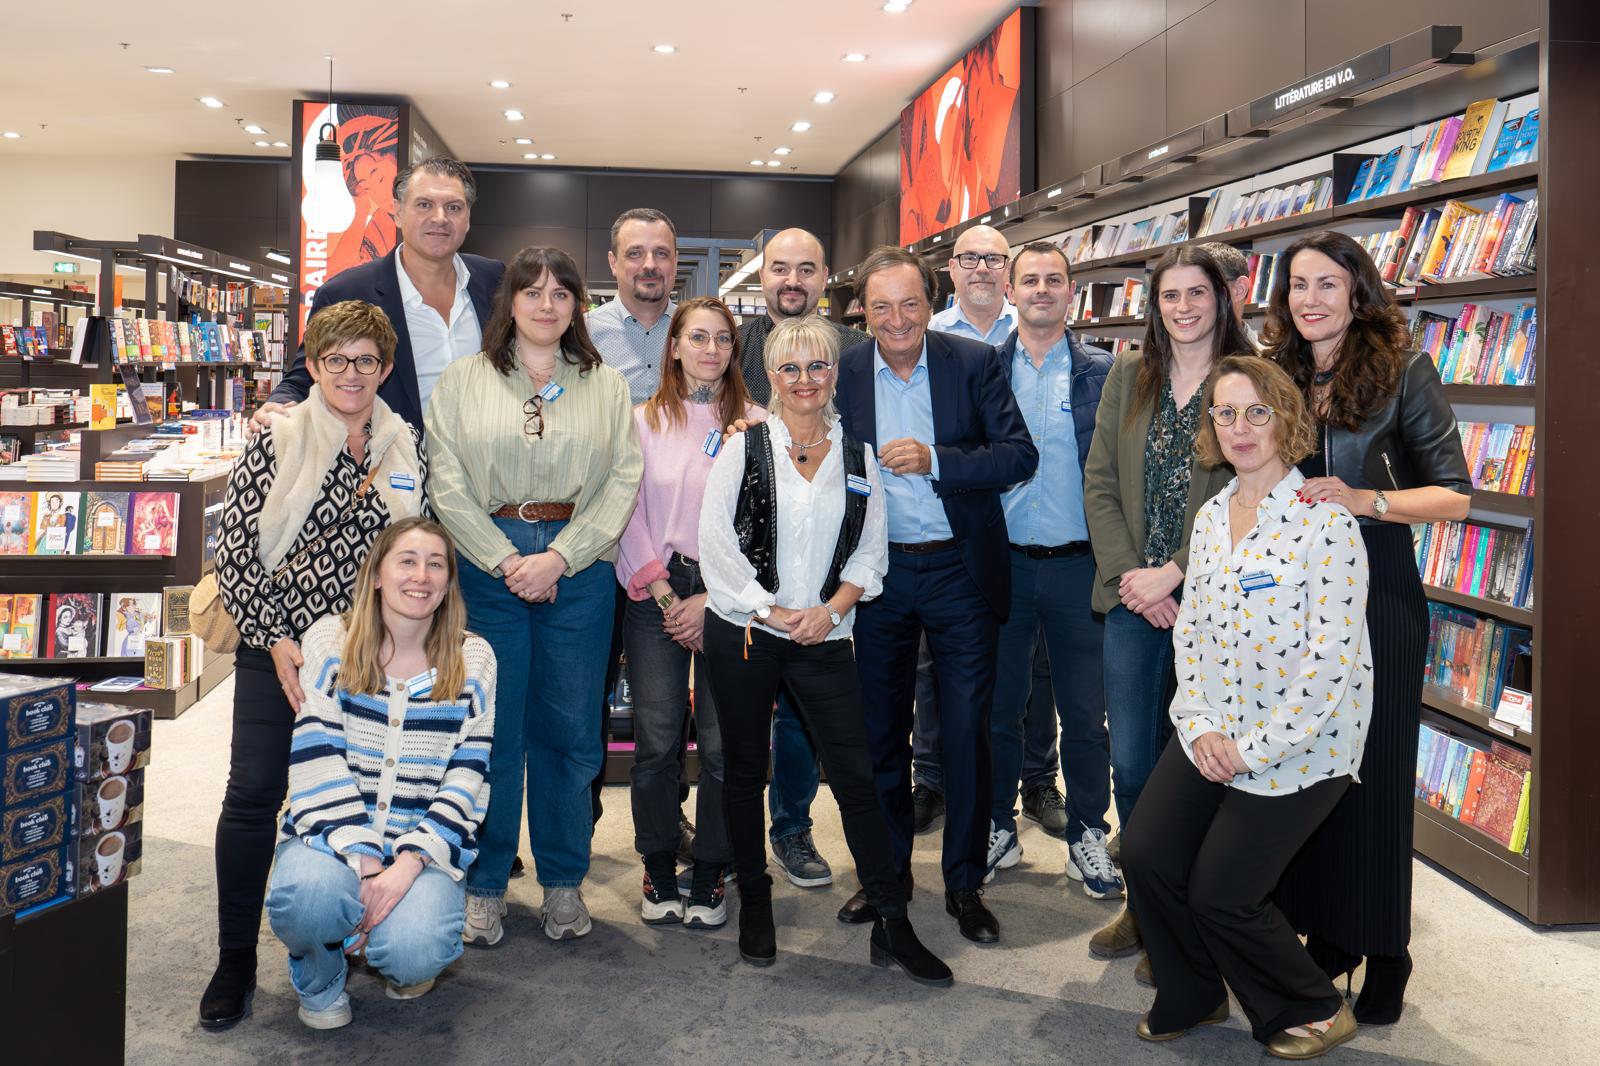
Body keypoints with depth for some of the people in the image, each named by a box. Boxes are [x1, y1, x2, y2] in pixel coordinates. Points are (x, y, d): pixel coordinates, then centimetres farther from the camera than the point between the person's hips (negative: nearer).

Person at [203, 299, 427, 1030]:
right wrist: (275, 640, -9)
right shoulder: (275, 442, 0)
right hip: (276, 647, -1)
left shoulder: (408, 450, 6)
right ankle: (236, 958, 8)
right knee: (253, 792, -4)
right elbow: (235, 548, -4)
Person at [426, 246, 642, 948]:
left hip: (579, 568, 1)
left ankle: (564, 879, 21)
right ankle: (484, 884, 17)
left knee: (569, 729, 7)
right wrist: (506, 560, -10)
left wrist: (561, 557, -10)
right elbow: (448, 484, 0)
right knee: (492, 729, 3)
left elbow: (624, 481, 1)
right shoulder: (464, 380, 7)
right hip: (488, 566, -1)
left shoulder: (606, 386, 10)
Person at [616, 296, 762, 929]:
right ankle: (659, 874, 15)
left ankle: (710, 876, 13)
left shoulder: (755, 424, 4)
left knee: (723, 744, -1)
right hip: (655, 594, 1)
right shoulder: (645, 420, 9)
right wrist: (665, 595, -5)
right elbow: (629, 514, 5)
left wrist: (712, 598, -8)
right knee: (656, 741, -1)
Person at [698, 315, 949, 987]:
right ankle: (755, 905, 25)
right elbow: (715, 540, -4)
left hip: (824, 639, 1)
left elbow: (872, 550, 7)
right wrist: (770, 610, -10)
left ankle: (892, 926, 4)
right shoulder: (744, 447, 2)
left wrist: (833, 608, -9)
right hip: (743, 634, -1)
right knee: (745, 771, 8)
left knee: (857, 779, -2)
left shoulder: (858, 457, 9)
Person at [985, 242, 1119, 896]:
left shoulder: (1103, 374, 2)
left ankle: (1086, 834, 21)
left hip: (1078, 565, -1)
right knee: (998, 702, 10)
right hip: (1003, 563, 1)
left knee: (1085, 711, 6)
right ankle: (997, 825, 25)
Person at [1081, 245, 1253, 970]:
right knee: (1130, 759, 7)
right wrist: (1126, 573, -5)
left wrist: (1174, 574, -14)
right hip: (1134, 597, 4)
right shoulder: (1128, 378, 10)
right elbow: (1099, 483, 7)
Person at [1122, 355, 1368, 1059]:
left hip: (1299, 746, -6)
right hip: (1213, 736, 6)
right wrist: (1199, 727, -3)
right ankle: (1191, 998, 24)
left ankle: (1314, 1012, 23)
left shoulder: (1325, 523, -14)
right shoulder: (1210, 518, 8)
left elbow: (1331, 663, -18)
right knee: (1146, 857, -3)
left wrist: (1250, 750, -15)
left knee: (1221, 894, -5)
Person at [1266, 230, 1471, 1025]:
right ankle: (1324, 932, 25)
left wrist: (1365, 500, -21)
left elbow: (1455, 494, -5)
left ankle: (1385, 954, 18)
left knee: (1374, 769, 2)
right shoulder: (1276, 376, 7)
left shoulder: (1402, 371, -5)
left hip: (1377, 594, -4)